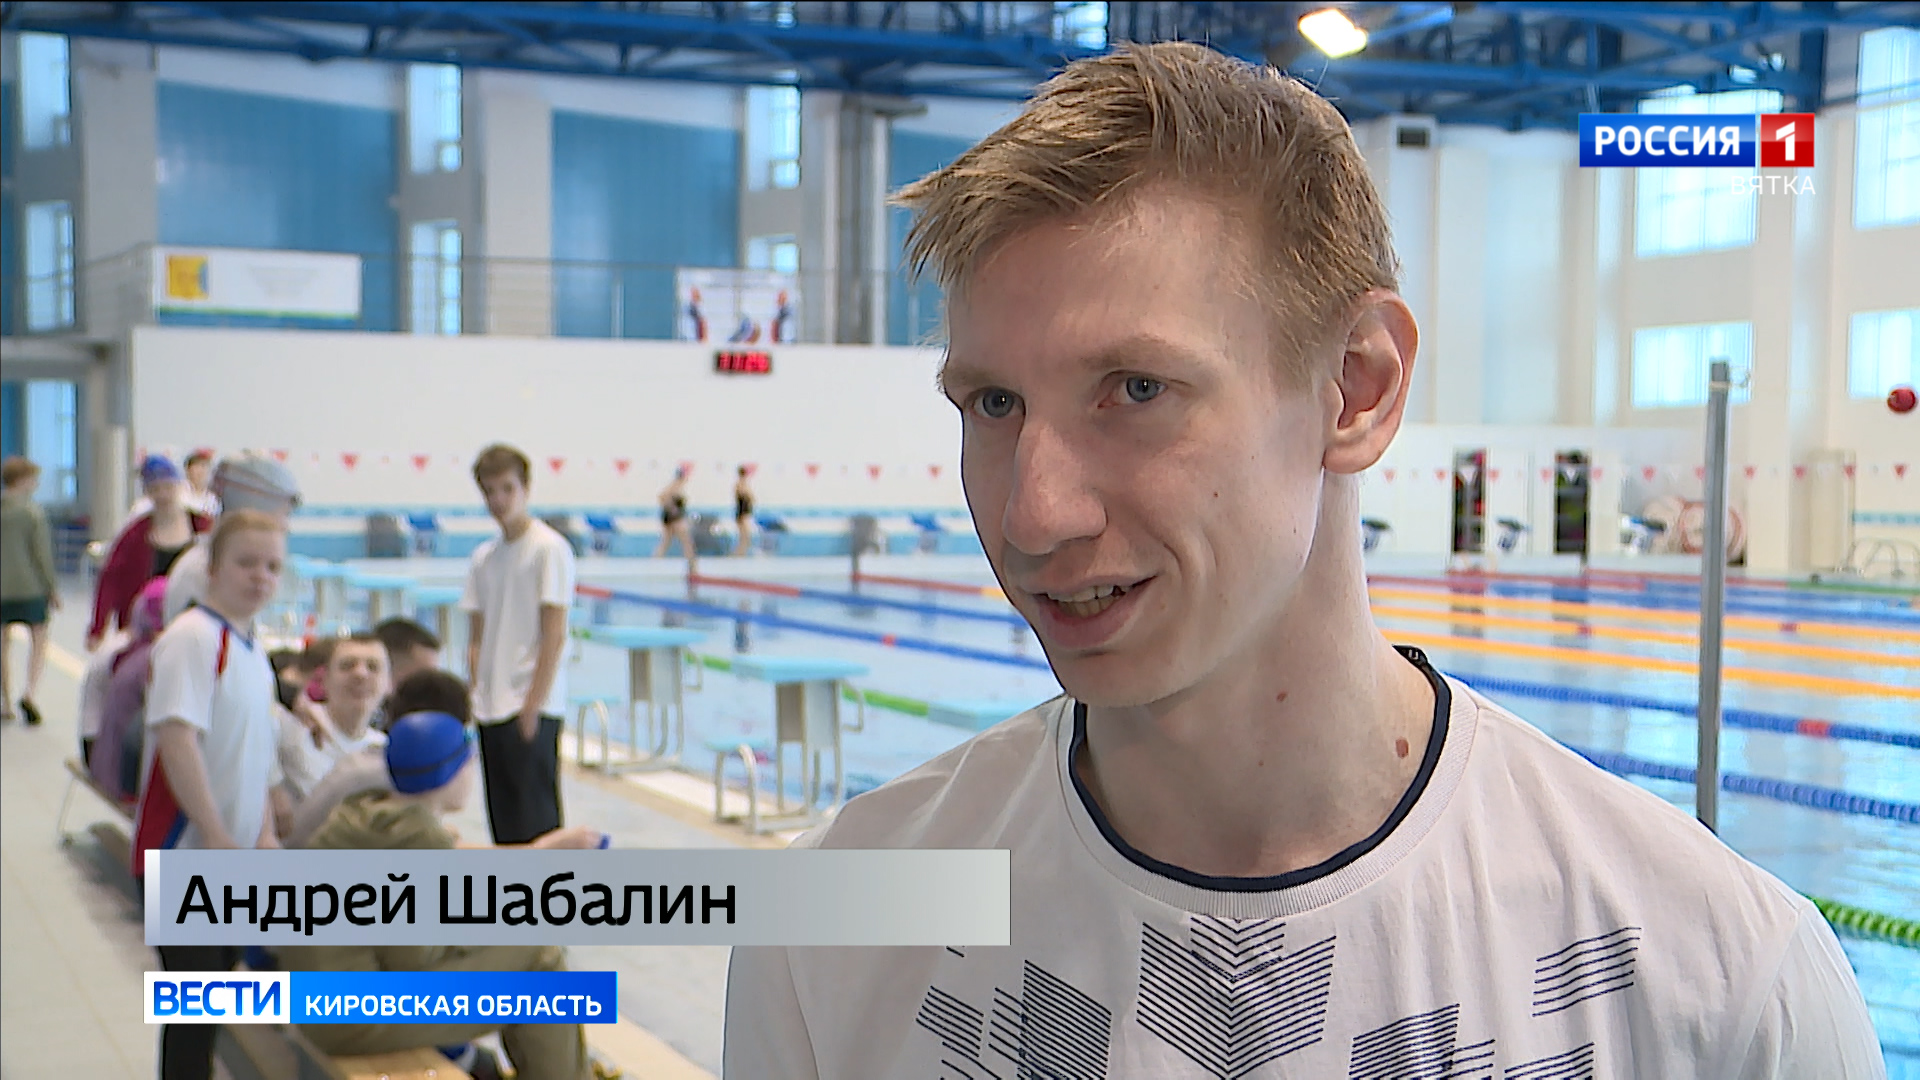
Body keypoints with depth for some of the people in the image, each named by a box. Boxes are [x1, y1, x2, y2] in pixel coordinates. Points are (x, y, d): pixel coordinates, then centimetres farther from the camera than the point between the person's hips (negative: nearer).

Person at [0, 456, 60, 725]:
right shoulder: (33, 511, -10)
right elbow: (42, 554, -9)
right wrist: (53, 588, -2)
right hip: (31, 587, -4)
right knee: (38, 637, 6)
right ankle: (30, 691, -13)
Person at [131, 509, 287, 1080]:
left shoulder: (254, 648, 11)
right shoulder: (191, 637, -16)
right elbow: (177, 739, -25)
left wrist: (264, 832, 7)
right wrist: (219, 840, -24)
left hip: (233, 855, 8)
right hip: (184, 854, -8)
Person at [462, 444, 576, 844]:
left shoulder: (549, 548, -7)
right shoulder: (483, 557, 13)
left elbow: (554, 635, -11)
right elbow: (477, 638, 15)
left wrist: (532, 706, -15)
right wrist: (475, 697, 4)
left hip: (533, 710, -7)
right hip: (491, 710, 7)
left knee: (537, 825, -5)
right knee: (503, 824, 10)